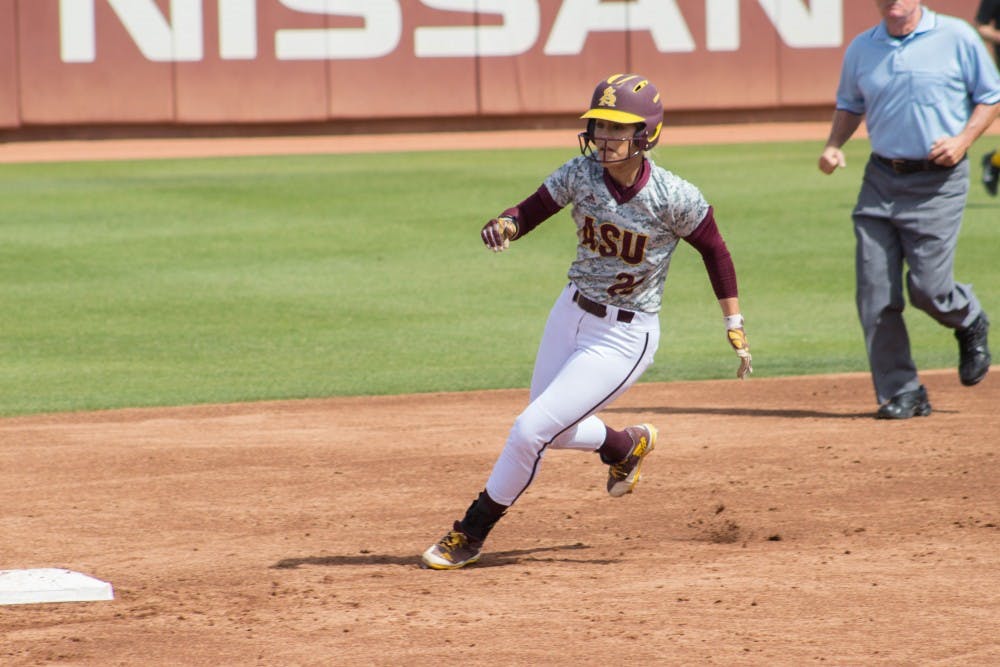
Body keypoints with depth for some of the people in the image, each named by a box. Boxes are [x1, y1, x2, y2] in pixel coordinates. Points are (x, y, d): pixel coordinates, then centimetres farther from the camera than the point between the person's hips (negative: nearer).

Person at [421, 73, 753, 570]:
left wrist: (735, 324, -5)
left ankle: (471, 534, 7)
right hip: (571, 314, 6)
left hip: (625, 337, -6)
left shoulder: (674, 198, -20)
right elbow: (530, 211, -5)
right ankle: (627, 444, 53)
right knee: (555, 432, 22)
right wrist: (504, 225, -29)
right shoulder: (581, 173, -10)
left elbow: (714, 250, -6)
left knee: (531, 430, -11)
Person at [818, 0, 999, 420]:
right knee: (875, 294, -3)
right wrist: (833, 145, 4)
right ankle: (901, 393, 6)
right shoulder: (861, 49, 8)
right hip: (881, 180, 4)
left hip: (938, 183, -4)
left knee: (927, 288, -8)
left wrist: (963, 139, -11)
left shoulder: (957, 38, -3)